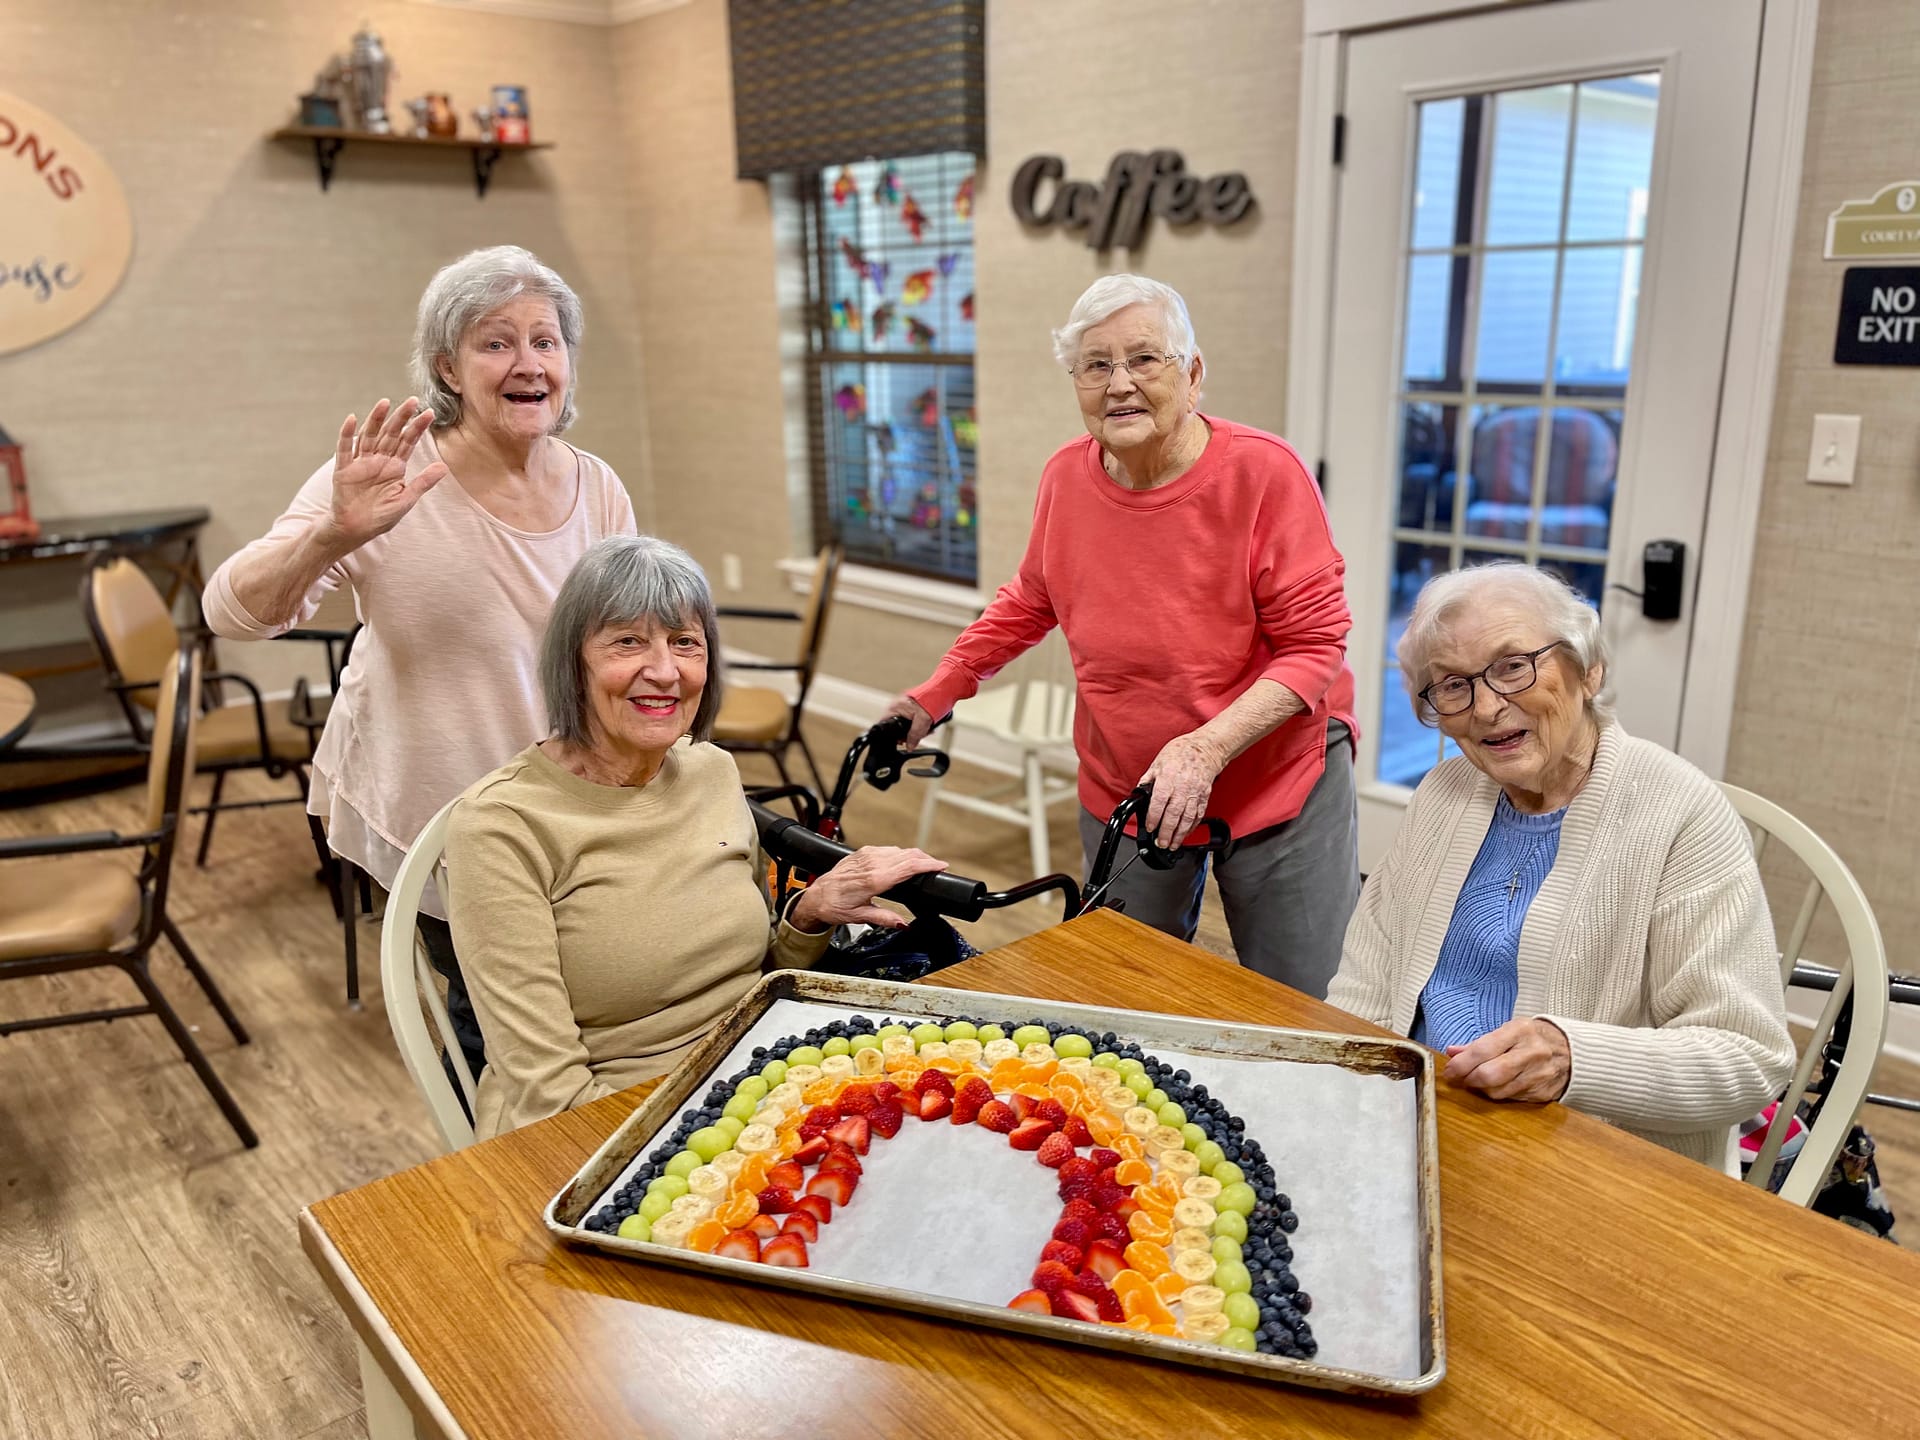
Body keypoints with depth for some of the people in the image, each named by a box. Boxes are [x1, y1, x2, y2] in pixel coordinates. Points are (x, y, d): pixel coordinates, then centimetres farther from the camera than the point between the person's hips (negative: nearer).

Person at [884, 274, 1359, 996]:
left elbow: (1315, 643, -16)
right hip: (1120, 792, 4)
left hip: (1282, 787, -3)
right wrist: (938, 690, 12)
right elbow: (1030, 600, 15)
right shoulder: (1066, 475, -3)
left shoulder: (1264, 471, -17)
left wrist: (1205, 748, -26)